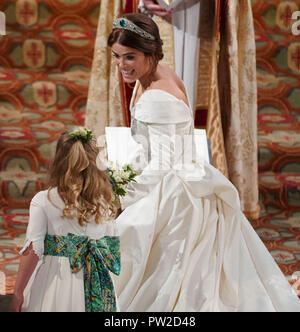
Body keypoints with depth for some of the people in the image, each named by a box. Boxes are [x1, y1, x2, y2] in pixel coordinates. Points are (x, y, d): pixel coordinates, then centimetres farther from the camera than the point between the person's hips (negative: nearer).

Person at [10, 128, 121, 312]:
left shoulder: (43, 201, -10)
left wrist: (18, 294, -8)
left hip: (54, 281, -2)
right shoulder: (104, 201, -1)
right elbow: (113, 248, 3)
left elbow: (33, 251, -13)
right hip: (95, 286, 3)